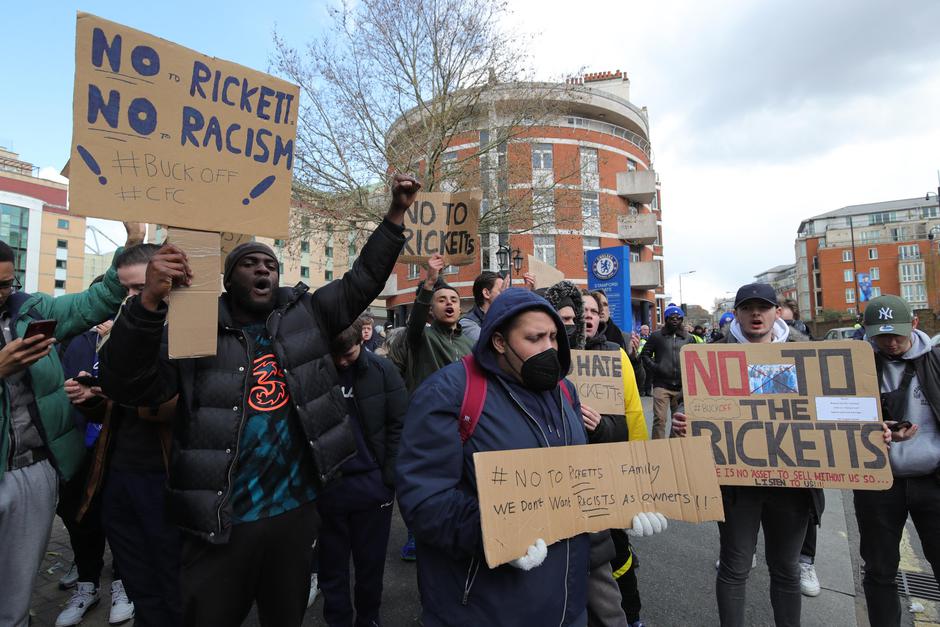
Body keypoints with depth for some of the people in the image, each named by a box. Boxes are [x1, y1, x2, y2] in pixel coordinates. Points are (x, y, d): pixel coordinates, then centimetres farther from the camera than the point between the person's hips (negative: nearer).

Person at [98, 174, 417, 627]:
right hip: (220, 518, -2)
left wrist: (396, 213, 2)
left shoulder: (306, 315, 3)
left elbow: (364, 278, 6)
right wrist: (151, 300, -28)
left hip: (296, 507, 3)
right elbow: (127, 386, -14)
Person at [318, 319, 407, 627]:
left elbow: (399, 425, -4)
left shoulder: (382, 370, -7)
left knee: (371, 563, 17)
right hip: (324, 486, 0)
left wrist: (389, 478, -6)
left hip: (372, 484, 0)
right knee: (331, 566, 16)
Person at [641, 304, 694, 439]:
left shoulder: (687, 338, 14)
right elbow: (645, 354, 7)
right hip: (661, 385, -3)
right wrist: (654, 367, -6)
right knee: (659, 419, -11)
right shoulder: (657, 336, 5)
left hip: (682, 386, 3)